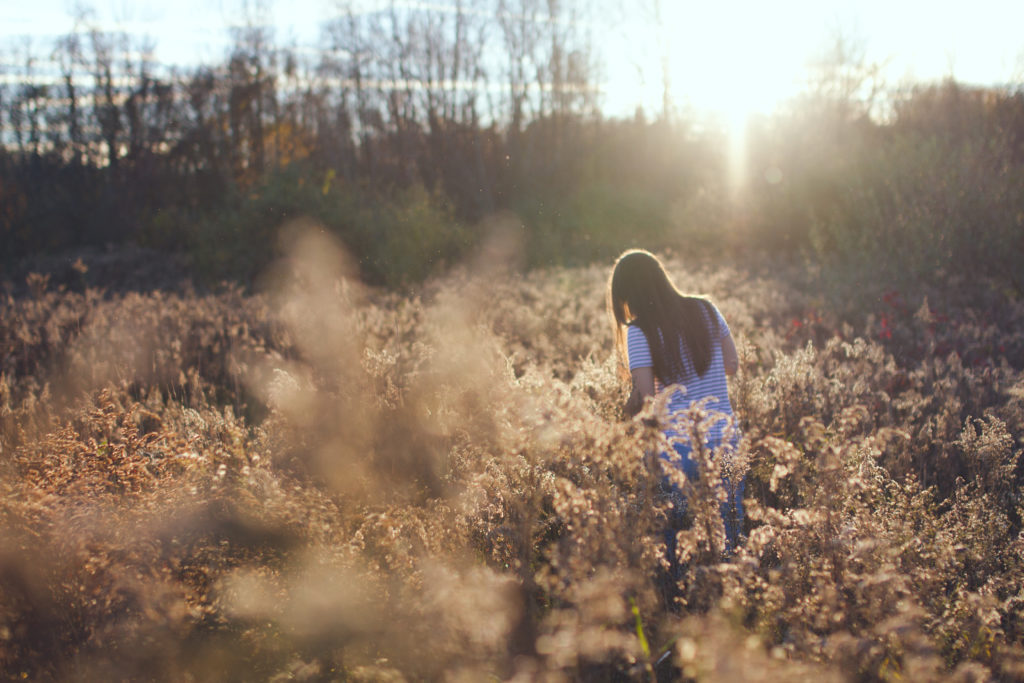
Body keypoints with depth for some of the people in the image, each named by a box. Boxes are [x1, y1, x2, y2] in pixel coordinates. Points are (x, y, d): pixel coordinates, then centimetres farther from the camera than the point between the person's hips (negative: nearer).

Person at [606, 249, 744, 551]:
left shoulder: (639, 331, -10)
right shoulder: (705, 310, 3)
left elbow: (645, 398, -12)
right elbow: (732, 365, 12)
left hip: (676, 446, -4)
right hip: (725, 439, 4)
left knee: (674, 538, 10)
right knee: (726, 536, 14)